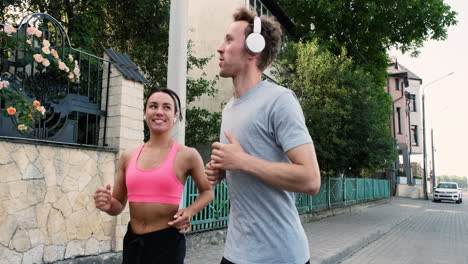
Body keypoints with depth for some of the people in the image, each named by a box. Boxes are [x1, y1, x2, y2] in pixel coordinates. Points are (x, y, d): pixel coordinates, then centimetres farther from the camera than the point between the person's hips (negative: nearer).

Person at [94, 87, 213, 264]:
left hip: (167, 241, -4)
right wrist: (107, 205, -11)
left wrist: (190, 211, -11)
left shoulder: (187, 155, -8)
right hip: (132, 241, 4)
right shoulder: (128, 157, 3)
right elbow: (118, 206, 12)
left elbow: (207, 192, 8)